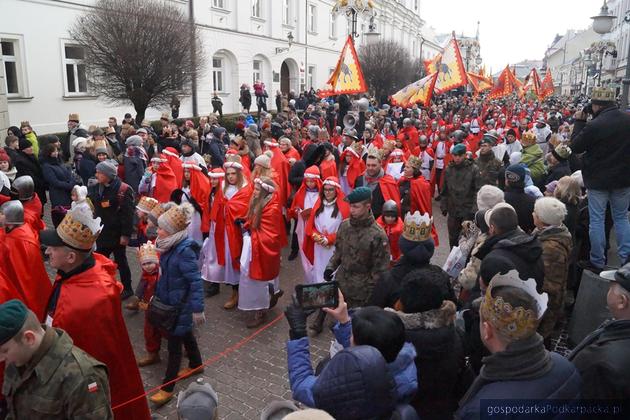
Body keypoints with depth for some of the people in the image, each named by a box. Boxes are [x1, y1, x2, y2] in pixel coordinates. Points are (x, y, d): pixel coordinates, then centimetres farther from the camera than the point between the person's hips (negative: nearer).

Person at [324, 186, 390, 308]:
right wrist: (331, 267, -1)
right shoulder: (344, 225, -3)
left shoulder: (378, 235, -20)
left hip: (361, 290, -5)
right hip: (340, 284, 5)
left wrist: (371, 293, -12)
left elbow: (380, 269, -13)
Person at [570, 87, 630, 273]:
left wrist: (578, 122, -1)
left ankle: (597, 262, 12)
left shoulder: (594, 125, -22)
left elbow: (575, 147, -9)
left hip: (598, 180, -5)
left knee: (597, 220, 6)